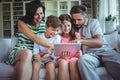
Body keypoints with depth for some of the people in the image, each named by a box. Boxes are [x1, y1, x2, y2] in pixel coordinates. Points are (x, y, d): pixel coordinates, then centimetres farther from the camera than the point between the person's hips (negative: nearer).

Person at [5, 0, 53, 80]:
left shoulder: (43, 24, 6)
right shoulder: (22, 22, -5)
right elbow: (34, 39, -19)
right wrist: (52, 46, -27)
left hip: (34, 54, 2)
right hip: (19, 52, -2)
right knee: (27, 53, -37)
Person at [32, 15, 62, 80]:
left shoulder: (57, 37, -5)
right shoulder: (39, 37, -2)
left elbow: (55, 55, -9)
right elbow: (35, 53, -7)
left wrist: (42, 59, -21)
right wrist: (44, 52, -28)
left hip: (51, 59, -1)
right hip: (40, 58, 1)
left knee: (50, 66, -33)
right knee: (35, 65, -30)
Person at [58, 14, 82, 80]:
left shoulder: (76, 35, 13)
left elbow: (79, 50, 12)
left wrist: (79, 53, -13)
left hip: (74, 57, 0)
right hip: (62, 58, 0)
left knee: (73, 63, -35)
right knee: (63, 63, -36)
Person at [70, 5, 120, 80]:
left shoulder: (93, 22, 10)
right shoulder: (73, 28, 19)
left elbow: (99, 42, -4)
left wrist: (81, 41, -18)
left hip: (104, 50, -1)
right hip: (89, 54, 2)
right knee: (83, 60, -37)